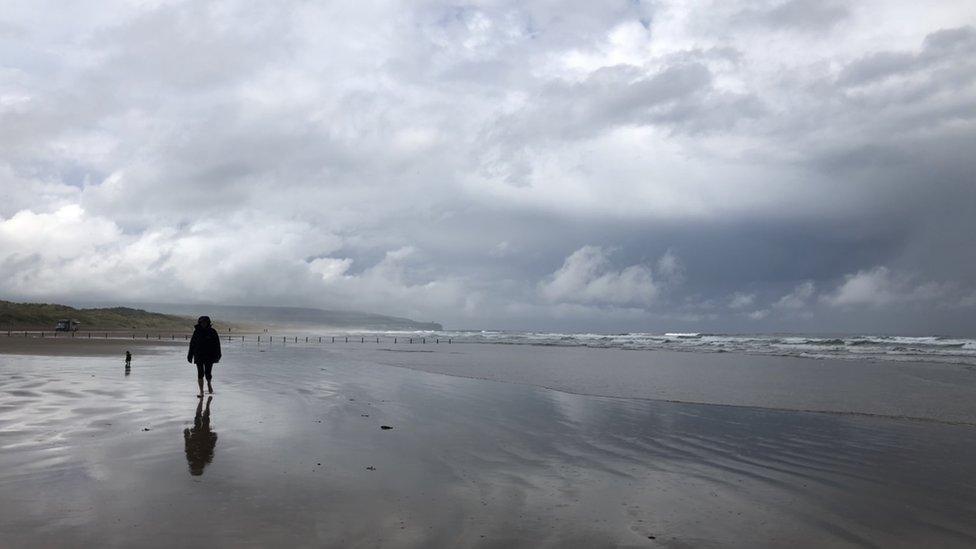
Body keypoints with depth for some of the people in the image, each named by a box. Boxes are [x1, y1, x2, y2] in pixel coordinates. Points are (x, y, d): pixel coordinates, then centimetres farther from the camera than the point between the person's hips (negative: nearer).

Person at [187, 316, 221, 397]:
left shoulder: (212, 332, -2)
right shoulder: (196, 332, 3)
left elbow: (217, 345, -2)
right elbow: (192, 344, 7)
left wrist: (217, 356, -7)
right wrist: (190, 356, 6)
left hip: (209, 357, -1)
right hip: (199, 356, 1)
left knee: (208, 373, -3)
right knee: (200, 374, -1)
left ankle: (209, 383, 32)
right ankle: (201, 392, 5)